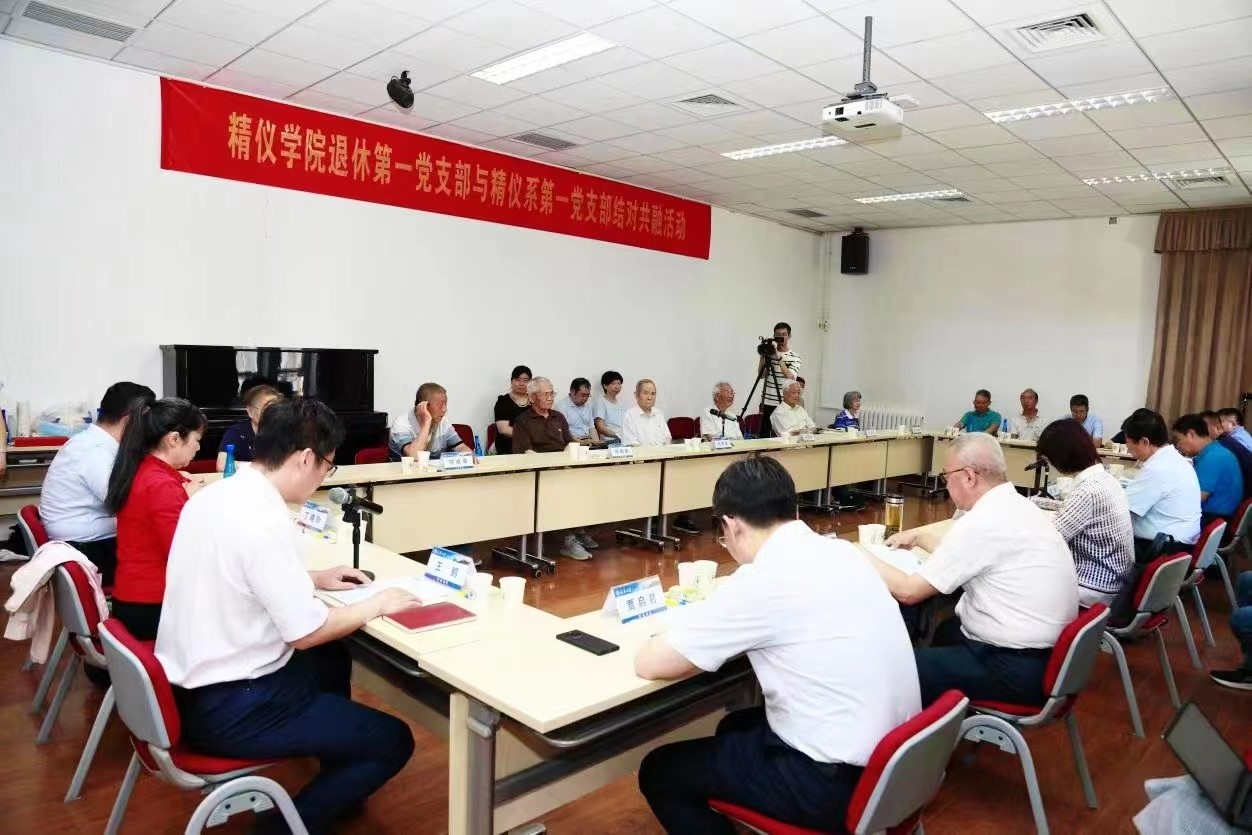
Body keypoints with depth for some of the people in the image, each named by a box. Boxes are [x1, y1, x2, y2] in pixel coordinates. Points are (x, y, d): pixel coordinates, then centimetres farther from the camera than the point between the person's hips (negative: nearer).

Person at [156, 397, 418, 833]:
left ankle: (337, 783, 43)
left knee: (333, 659, 30)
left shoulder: (214, 495, 1)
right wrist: (375, 604, -8)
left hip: (189, 682, 10)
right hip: (227, 708, -10)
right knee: (393, 742, -3)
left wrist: (313, 578, 13)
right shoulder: (263, 522, -27)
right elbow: (305, 633, -22)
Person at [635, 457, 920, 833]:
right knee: (737, 726, 29)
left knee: (659, 772, 9)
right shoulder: (841, 551, 0)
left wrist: (699, 634, 5)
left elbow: (648, 663, -13)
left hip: (838, 780, -8)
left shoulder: (760, 581, -22)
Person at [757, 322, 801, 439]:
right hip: (767, 402, 2)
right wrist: (763, 355, -7)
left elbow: (790, 377, -16)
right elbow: (761, 375, 1)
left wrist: (779, 357, -19)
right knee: (764, 434, 3)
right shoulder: (769, 353, 9)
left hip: (784, 403, -2)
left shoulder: (795, 357, 0)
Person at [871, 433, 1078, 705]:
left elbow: (907, 591, -17)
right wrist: (920, 536, 26)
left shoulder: (982, 521, -21)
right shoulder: (1017, 506, 6)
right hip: (1046, 654, 10)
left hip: (1017, 669, -10)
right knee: (946, 630, 28)